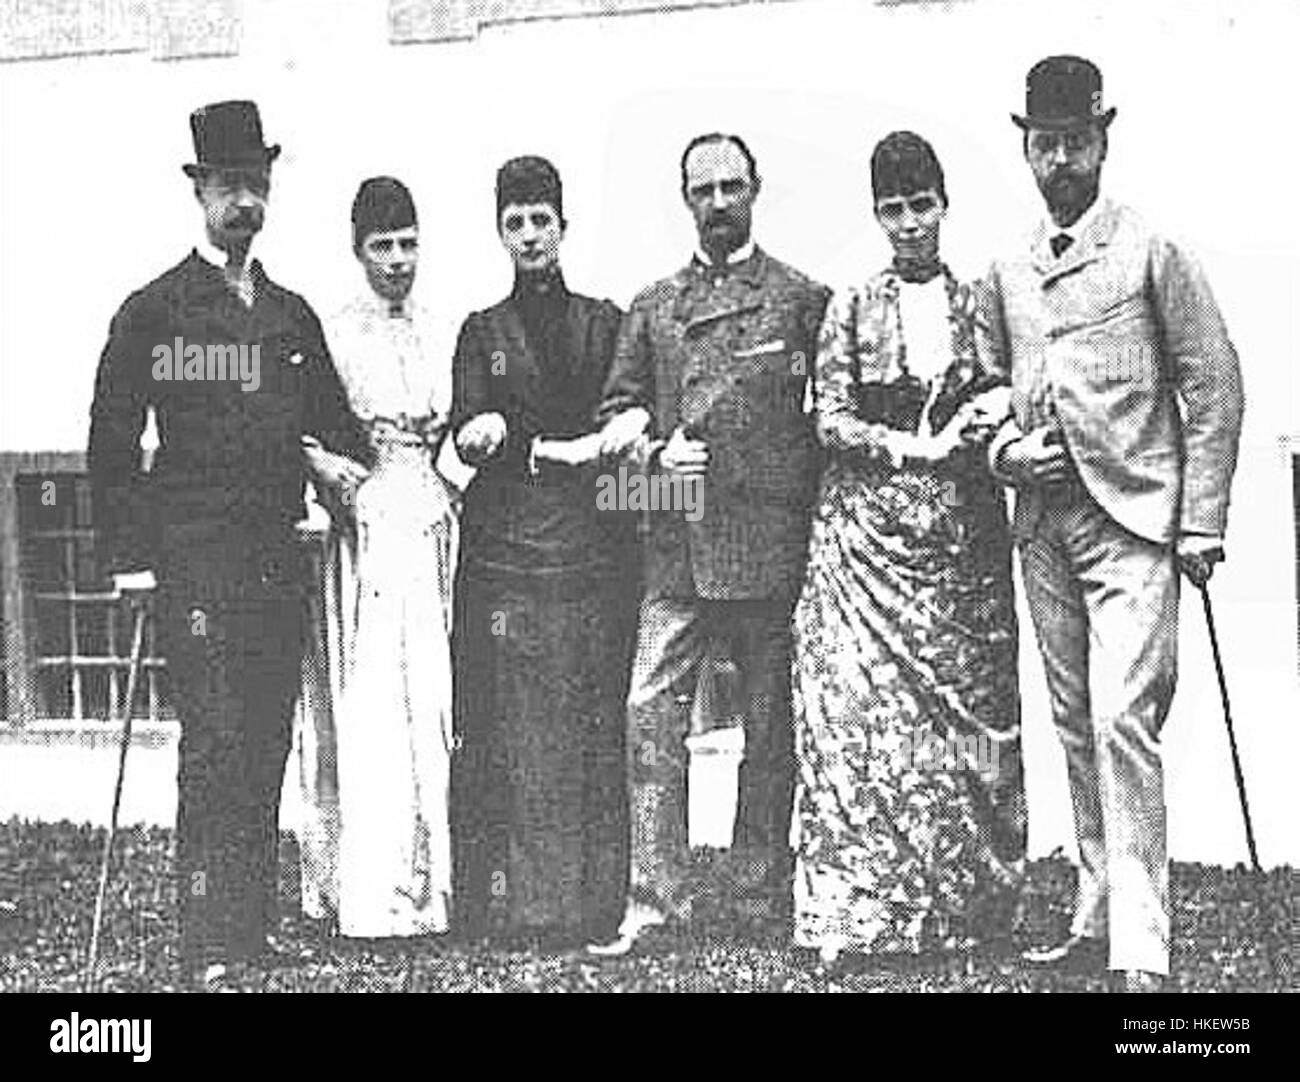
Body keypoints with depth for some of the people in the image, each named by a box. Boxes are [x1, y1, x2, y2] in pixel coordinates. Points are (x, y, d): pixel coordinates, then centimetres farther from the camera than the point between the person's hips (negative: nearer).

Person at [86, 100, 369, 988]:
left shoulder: (292, 315, 16)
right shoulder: (153, 312, 0)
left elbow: (333, 423, 25)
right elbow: (113, 442, -1)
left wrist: (339, 458, 6)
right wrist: (131, 554, -7)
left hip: (280, 556, 5)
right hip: (196, 556, -5)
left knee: (269, 744, 7)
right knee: (215, 741, -11)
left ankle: (259, 921, 15)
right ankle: (210, 947, -10)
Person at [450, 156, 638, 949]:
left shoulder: (605, 323, 15)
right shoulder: (482, 332, 15)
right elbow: (469, 439, 3)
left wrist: (511, 433, -8)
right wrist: (555, 448, -15)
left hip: (594, 550, 0)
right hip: (506, 551, 0)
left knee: (594, 729, -3)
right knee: (511, 731, -5)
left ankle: (593, 905, 0)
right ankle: (514, 906, -3)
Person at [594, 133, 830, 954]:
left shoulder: (803, 299, 6)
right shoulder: (653, 307, 16)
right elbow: (620, 408, 15)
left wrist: (806, 511, -4)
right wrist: (654, 450, -4)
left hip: (772, 544, -2)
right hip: (677, 546, 2)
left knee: (770, 726, 4)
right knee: (652, 714, -6)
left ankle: (759, 901, 14)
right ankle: (658, 898, -2)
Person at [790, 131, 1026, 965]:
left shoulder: (980, 304, 10)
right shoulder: (853, 308, 6)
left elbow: (1009, 397, 12)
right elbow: (831, 420, 0)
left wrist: (998, 410, -10)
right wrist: (914, 447, -11)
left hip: (965, 534, 2)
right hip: (869, 527, -1)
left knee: (970, 708, 0)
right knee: (864, 705, -7)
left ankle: (967, 902, 6)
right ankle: (859, 909, -4)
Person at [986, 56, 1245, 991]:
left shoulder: (1153, 254, -2)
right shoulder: (1007, 275, 12)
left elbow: (1215, 387, -3)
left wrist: (1202, 523, -8)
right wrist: (1006, 448, -1)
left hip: (1133, 521, -5)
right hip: (1043, 527, 6)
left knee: (1122, 722, -15)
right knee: (1078, 730, 11)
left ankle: (1142, 950, -14)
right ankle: (1097, 921, 20)